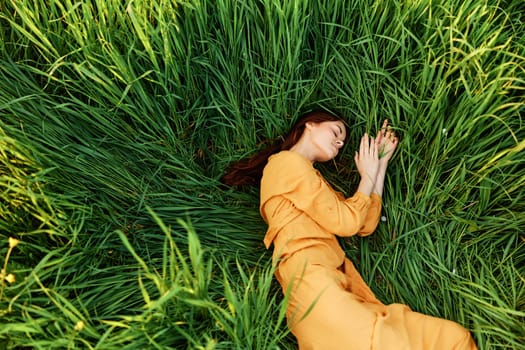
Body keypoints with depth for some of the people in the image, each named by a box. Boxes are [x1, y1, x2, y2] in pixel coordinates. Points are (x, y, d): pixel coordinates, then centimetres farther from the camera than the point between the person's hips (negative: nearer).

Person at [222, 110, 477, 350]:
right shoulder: (287, 162, 2)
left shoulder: (312, 177, 30)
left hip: (338, 283, 9)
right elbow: (344, 222, -4)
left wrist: (381, 164, 21)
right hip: (311, 280, -8)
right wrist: (368, 176, 12)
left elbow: (365, 226, 19)